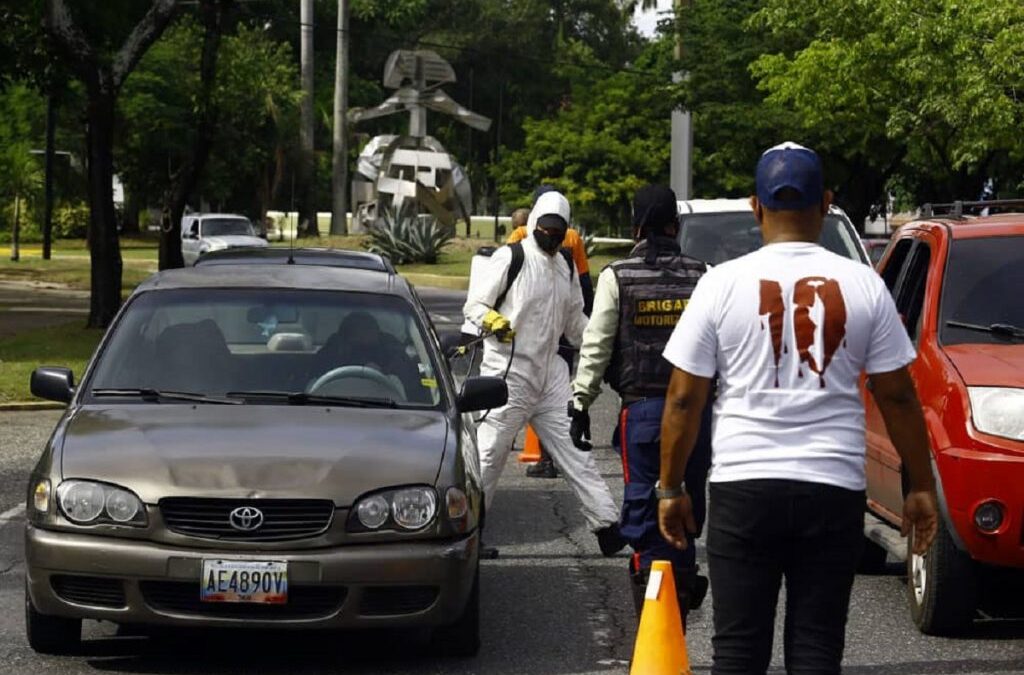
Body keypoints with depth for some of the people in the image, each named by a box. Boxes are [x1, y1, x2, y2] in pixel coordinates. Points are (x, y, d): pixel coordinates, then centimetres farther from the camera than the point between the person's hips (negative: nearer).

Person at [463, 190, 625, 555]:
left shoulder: (565, 269, 16)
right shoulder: (510, 258, -5)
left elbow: (575, 323, 25)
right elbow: (474, 305, -6)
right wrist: (492, 320, -27)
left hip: (550, 372, 6)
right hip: (508, 372, -6)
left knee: (574, 449, 5)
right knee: (490, 452, -3)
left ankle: (607, 525, 4)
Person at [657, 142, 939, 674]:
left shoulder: (723, 283, -1)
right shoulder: (863, 286, 1)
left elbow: (684, 399, 0)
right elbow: (898, 397, 4)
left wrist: (670, 488, 9)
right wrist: (921, 486, 13)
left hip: (743, 485, -1)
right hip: (834, 489, 1)